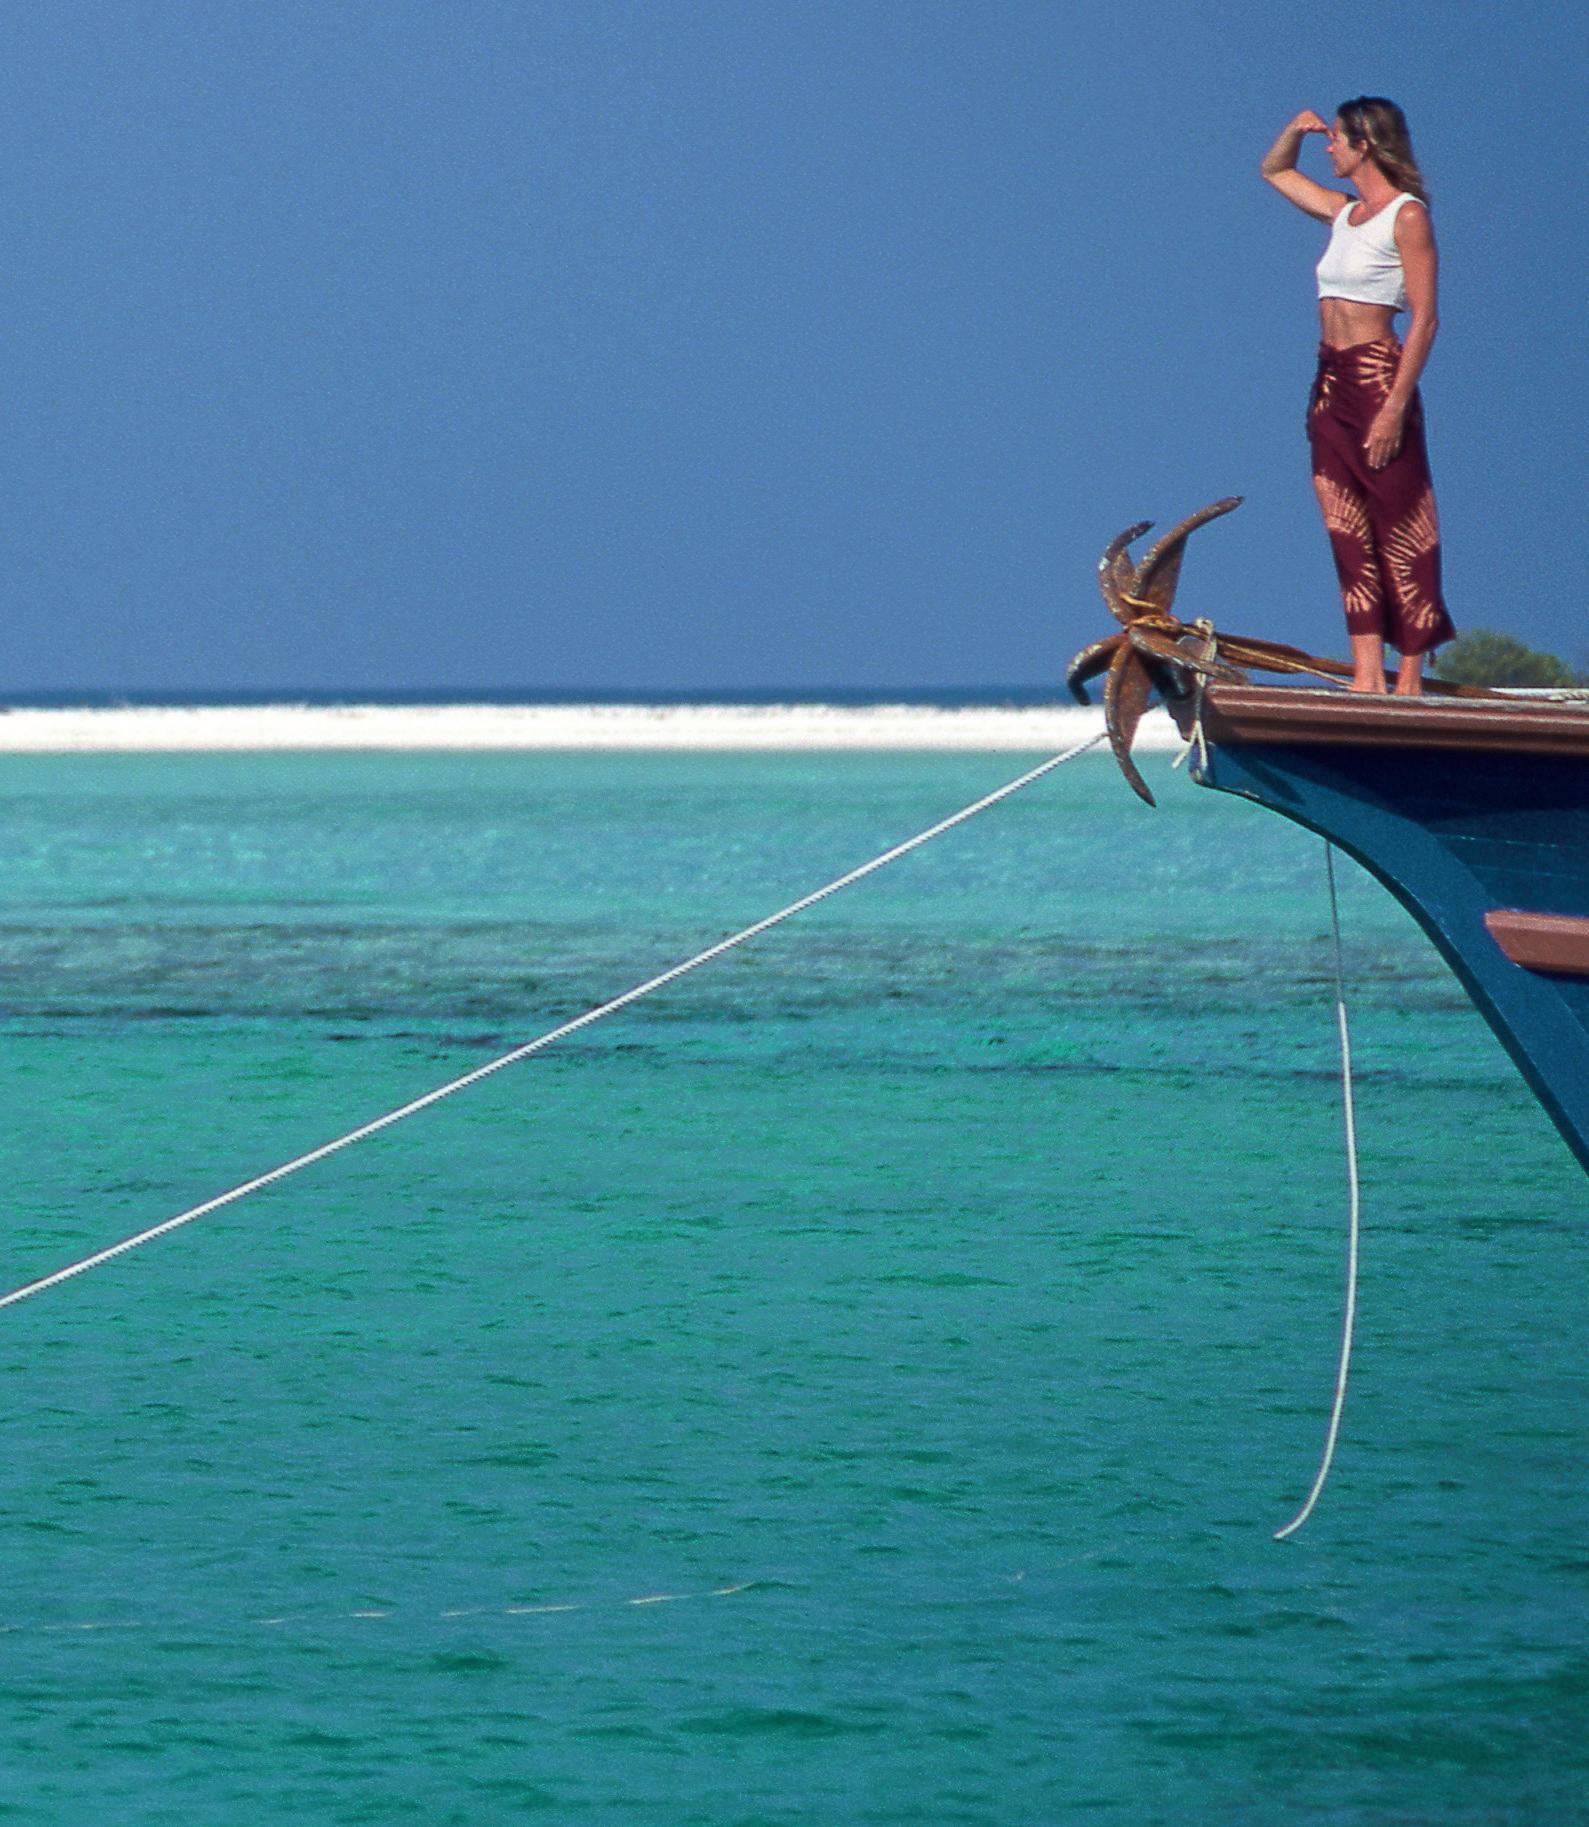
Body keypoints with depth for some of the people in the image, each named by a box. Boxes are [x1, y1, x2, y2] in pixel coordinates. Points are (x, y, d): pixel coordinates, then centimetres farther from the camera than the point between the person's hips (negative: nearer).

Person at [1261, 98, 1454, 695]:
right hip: (1331, 384, 8)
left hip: (1378, 376, -8)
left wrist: (1395, 406, -22)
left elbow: (1424, 318, -14)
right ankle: (1367, 676, 0)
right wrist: (1296, 130, 12)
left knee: (1400, 531, -5)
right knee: (1350, 534, 2)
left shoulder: (1406, 215, -8)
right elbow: (1275, 172, 33)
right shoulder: (1344, 213, 15)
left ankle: (1410, 678, -4)